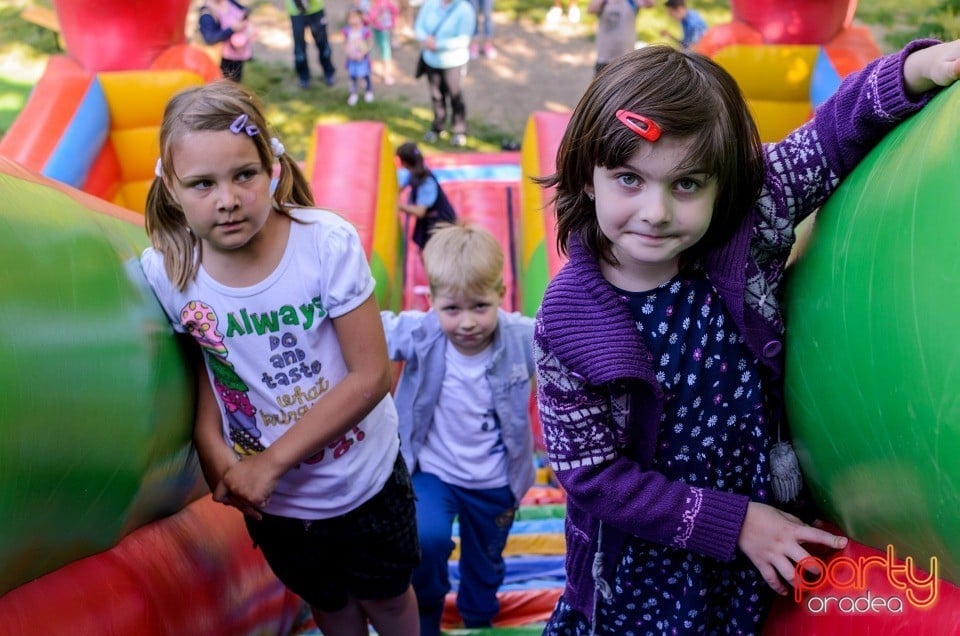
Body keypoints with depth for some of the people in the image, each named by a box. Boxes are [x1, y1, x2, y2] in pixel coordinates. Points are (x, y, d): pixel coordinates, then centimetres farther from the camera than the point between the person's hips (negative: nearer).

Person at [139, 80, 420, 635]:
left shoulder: (328, 243, -27)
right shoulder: (166, 268, -18)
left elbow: (371, 375, -24)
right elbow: (202, 364, 0)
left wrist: (269, 464, -22)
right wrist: (212, 445, -17)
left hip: (366, 480, -2)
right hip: (272, 502, 2)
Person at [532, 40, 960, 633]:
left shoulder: (747, 233, -18)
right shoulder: (568, 322, -24)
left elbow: (836, 134, -7)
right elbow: (592, 474, -19)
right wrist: (733, 522, -19)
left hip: (767, 537, 3)